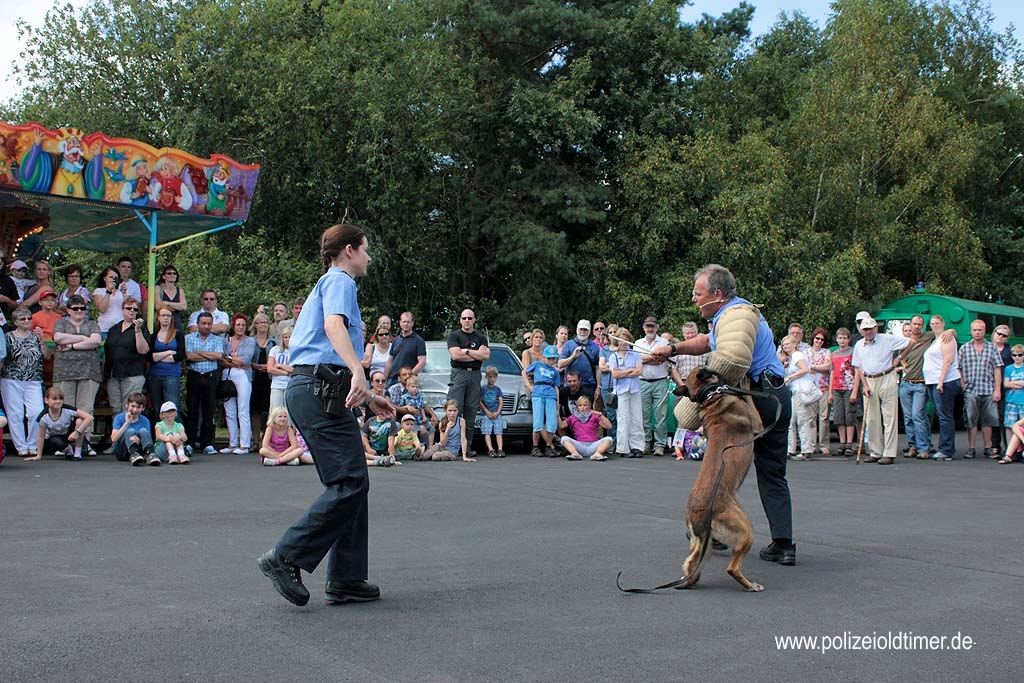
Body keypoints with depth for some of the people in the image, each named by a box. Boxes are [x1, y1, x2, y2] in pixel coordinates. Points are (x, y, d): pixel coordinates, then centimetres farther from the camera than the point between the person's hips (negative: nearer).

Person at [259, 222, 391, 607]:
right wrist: (357, 371, -36)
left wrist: (369, 397, 37)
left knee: (351, 483, 8)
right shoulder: (339, 280, 0)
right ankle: (286, 558, -11)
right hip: (322, 391, -10)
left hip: (311, 388, 10)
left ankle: (346, 579, 9)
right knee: (350, 483, -13)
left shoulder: (331, 284, 30)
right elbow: (333, 325, -22)